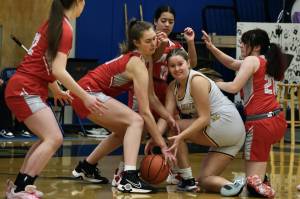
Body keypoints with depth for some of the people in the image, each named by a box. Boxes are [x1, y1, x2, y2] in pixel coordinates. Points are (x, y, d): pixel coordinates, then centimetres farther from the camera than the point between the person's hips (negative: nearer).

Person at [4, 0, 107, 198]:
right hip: (25, 91, -10)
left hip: (28, 90, 10)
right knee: (54, 138, -16)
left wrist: (57, 91, 32)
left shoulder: (53, 24, 15)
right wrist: (85, 96, -21)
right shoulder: (65, 29, -14)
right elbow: (58, 70, -22)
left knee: (51, 138, 15)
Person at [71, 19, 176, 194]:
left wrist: (169, 117, -6)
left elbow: (151, 96, 10)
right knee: (136, 121, -22)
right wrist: (163, 146, -21)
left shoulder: (147, 60, 6)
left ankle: (87, 168, 37)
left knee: (125, 131, 24)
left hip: (90, 93, 10)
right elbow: (145, 112, -23)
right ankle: (129, 178, -34)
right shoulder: (137, 64, -21)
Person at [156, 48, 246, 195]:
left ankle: (187, 181, -5)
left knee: (176, 128, -9)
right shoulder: (173, 87, 8)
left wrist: (181, 136, -30)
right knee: (205, 180, 3)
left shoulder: (197, 81, -16)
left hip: (227, 124, -9)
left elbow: (204, 118, -21)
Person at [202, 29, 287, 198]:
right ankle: (261, 178, 31)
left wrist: (215, 83, 5)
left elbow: (234, 87, -12)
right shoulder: (267, 62, 20)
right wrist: (212, 48, 21)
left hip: (260, 123, -8)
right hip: (278, 120, 8)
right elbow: (232, 64, 27)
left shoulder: (251, 60, -3)